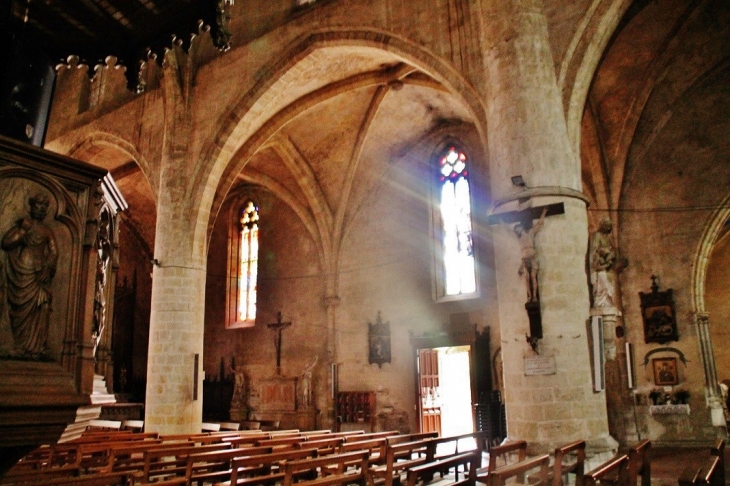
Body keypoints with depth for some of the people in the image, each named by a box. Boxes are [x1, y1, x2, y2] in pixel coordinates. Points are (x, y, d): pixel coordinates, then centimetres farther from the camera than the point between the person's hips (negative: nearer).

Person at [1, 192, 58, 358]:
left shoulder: (48, 231, 19)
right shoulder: (22, 224, 13)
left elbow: (53, 253, 7)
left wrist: (48, 270, -9)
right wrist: (23, 231, -7)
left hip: (40, 274, 2)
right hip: (22, 273, -2)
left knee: (41, 308, -10)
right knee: (23, 308, -8)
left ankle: (36, 346, -12)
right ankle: (23, 346, -8)